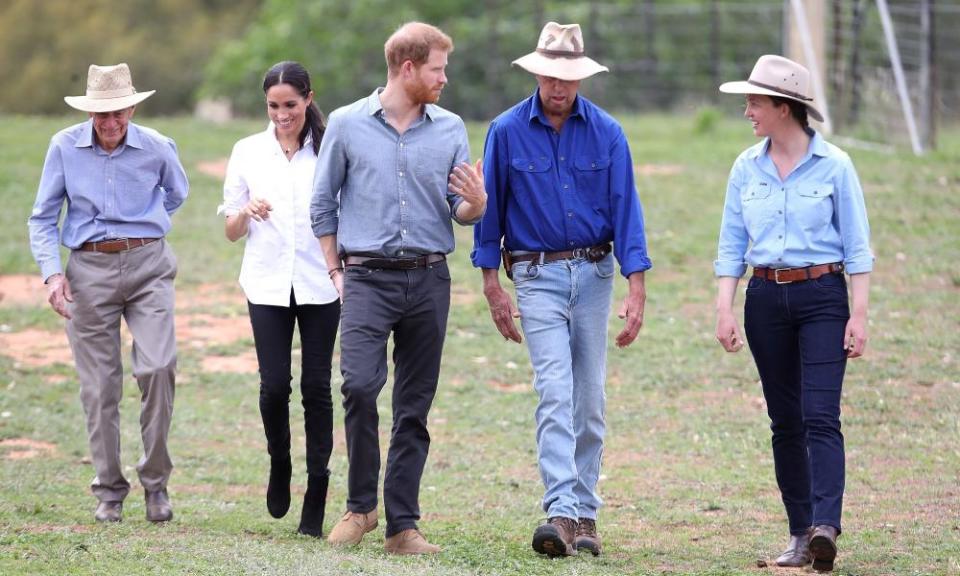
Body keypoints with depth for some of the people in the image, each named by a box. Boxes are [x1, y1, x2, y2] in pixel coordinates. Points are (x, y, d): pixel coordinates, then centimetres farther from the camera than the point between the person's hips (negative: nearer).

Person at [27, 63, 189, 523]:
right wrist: (51, 271, -7)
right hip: (89, 270, 1)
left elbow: (176, 193, 24)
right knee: (99, 385, 1)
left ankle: (156, 481, -3)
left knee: (158, 368, -17)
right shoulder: (65, 147, -1)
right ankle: (109, 492, 12)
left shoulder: (156, 148, 0)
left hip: (146, 266, 0)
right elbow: (43, 217, 5)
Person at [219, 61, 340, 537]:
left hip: (319, 284, -1)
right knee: (275, 384, -8)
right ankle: (279, 466, 19)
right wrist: (247, 212, -13)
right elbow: (231, 232, 9)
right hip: (268, 284, 1)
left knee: (316, 386, -2)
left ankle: (316, 499, 4)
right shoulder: (248, 153, 7)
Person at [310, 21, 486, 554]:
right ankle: (360, 504, 0)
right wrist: (336, 272, 5)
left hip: (429, 278, 2)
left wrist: (476, 204, -14)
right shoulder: (347, 125, 3)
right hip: (368, 276, -2)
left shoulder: (450, 130, 8)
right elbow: (323, 204, 10)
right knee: (359, 385, -19)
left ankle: (402, 524, 8)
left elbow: (461, 210, 9)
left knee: (414, 407, 3)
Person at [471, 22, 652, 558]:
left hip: (594, 273, 2)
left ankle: (585, 512, 15)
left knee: (590, 399, 6)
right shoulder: (507, 131, -3)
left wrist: (636, 288, -9)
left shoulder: (606, 132, -1)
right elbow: (490, 210, 2)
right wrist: (493, 286, 0)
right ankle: (562, 513, -23)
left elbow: (625, 209, -2)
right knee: (556, 393, -15)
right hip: (538, 276, -2)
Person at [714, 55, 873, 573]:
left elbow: (857, 246, -2)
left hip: (822, 296, -4)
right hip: (766, 298, 4)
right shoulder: (747, 169, 7)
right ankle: (800, 533, 11)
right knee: (785, 422, 6)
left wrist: (859, 315, -7)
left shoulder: (833, 166, -4)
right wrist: (724, 310, 0)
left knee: (820, 417, -14)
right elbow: (732, 245, 10)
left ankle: (826, 526, -25)